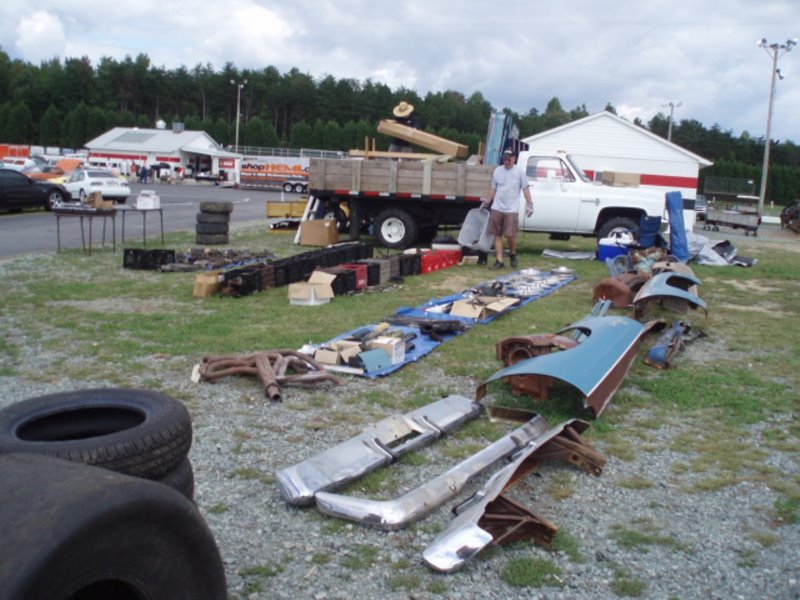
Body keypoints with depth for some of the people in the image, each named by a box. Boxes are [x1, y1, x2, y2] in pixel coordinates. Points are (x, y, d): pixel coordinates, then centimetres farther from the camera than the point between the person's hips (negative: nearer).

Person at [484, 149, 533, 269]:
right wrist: (487, 203, 13)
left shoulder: (519, 172, -1)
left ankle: (512, 254, 21)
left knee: (510, 235, -8)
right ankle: (499, 260, 7)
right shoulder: (497, 171, 8)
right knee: (497, 235, 2)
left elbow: (525, 189, -1)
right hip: (497, 208, 3)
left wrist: (529, 204, -7)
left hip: (511, 209, -3)